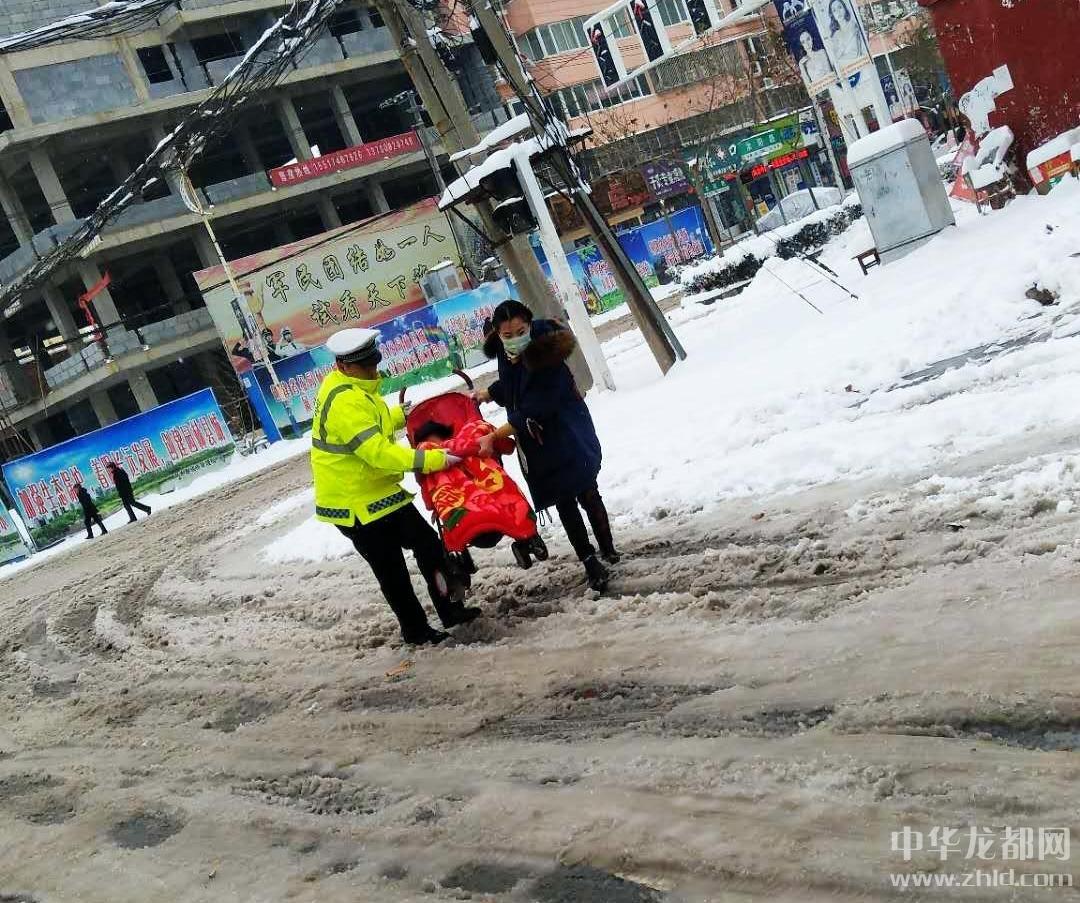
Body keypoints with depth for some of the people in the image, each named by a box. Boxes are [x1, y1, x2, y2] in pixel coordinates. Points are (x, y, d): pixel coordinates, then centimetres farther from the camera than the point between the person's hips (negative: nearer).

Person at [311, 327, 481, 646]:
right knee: (392, 571, 4)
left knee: (428, 544, 16)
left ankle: (451, 609, 26)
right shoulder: (346, 402, -27)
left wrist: (404, 415, 15)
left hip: (377, 492, 10)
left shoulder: (353, 386, 6)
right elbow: (379, 452, -34)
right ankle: (416, 631, 20)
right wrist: (434, 460, -34)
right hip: (356, 504, -10)